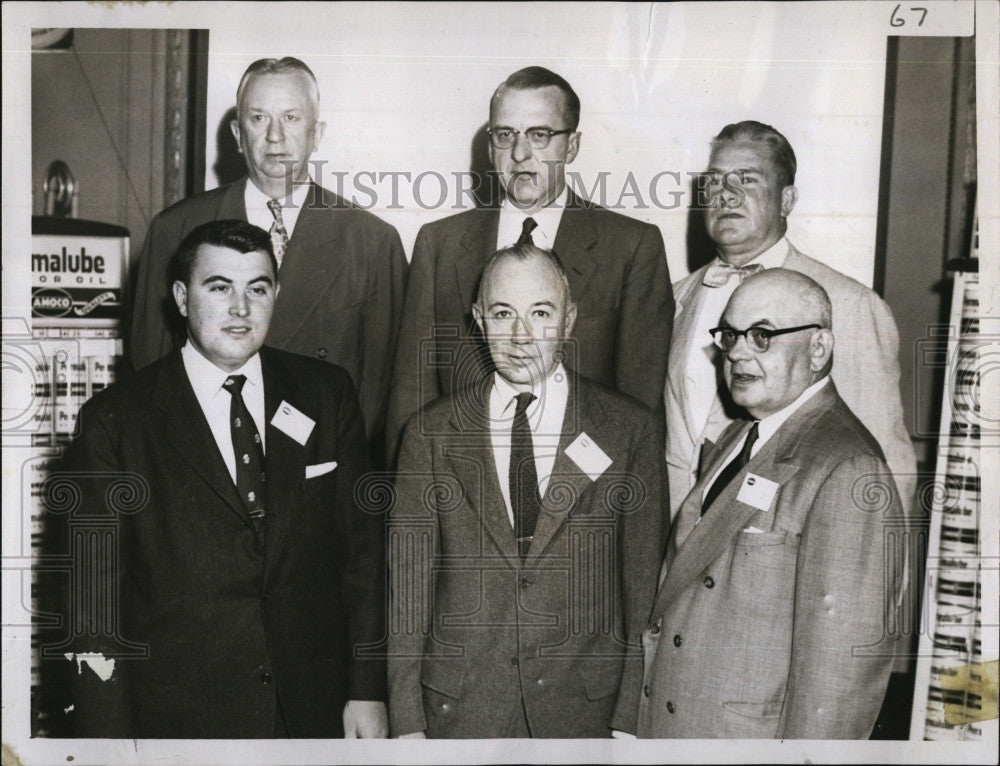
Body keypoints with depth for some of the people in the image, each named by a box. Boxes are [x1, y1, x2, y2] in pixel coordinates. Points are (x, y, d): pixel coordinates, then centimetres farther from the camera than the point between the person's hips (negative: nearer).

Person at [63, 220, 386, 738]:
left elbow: (362, 546, 1)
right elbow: (96, 598, -6)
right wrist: (110, 737, -8)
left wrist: (368, 690, 0)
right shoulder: (113, 421, -7)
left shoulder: (328, 394, 0)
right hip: (180, 718, -2)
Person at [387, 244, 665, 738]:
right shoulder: (432, 435, 0)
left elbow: (643, 588, -2)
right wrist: (407, 725, -2)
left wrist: (630, 722, -5)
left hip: (584, 710, 0)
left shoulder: (631, 431, -3)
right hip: (459, 714, 1)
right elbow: (408, 586, 0)